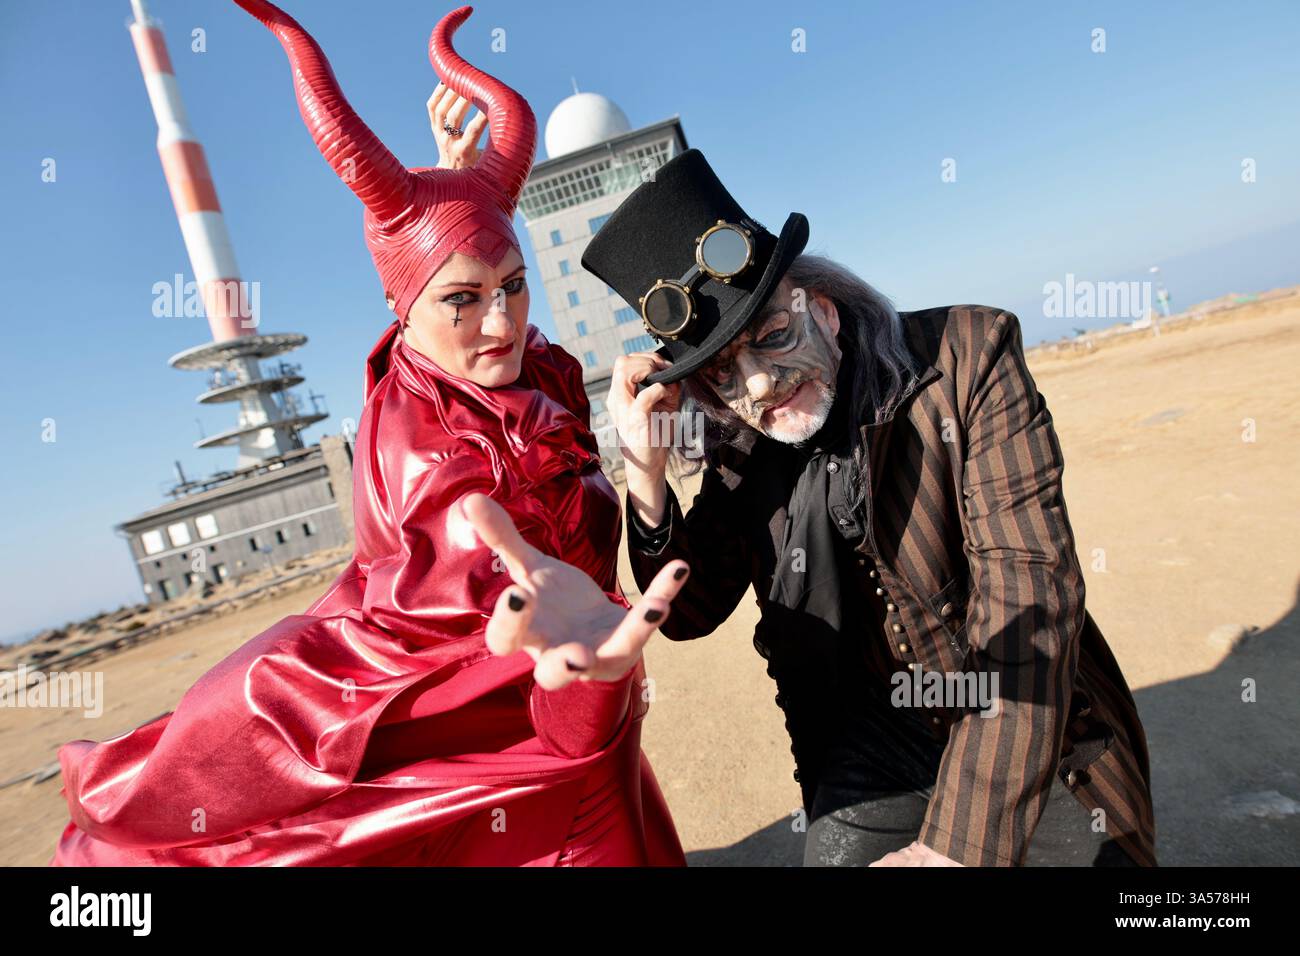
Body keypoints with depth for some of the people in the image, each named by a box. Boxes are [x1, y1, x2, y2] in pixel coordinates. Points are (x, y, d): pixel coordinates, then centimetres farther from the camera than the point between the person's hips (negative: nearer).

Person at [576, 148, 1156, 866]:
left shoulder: (967, 353, -18)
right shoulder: (740, 454, -7)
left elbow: (1029, 584, -23)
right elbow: (690, 612, -2)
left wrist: (956, 843, -26)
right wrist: (646, 479, -20)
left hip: (1038, 734, -1)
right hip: (874, 741, 2)